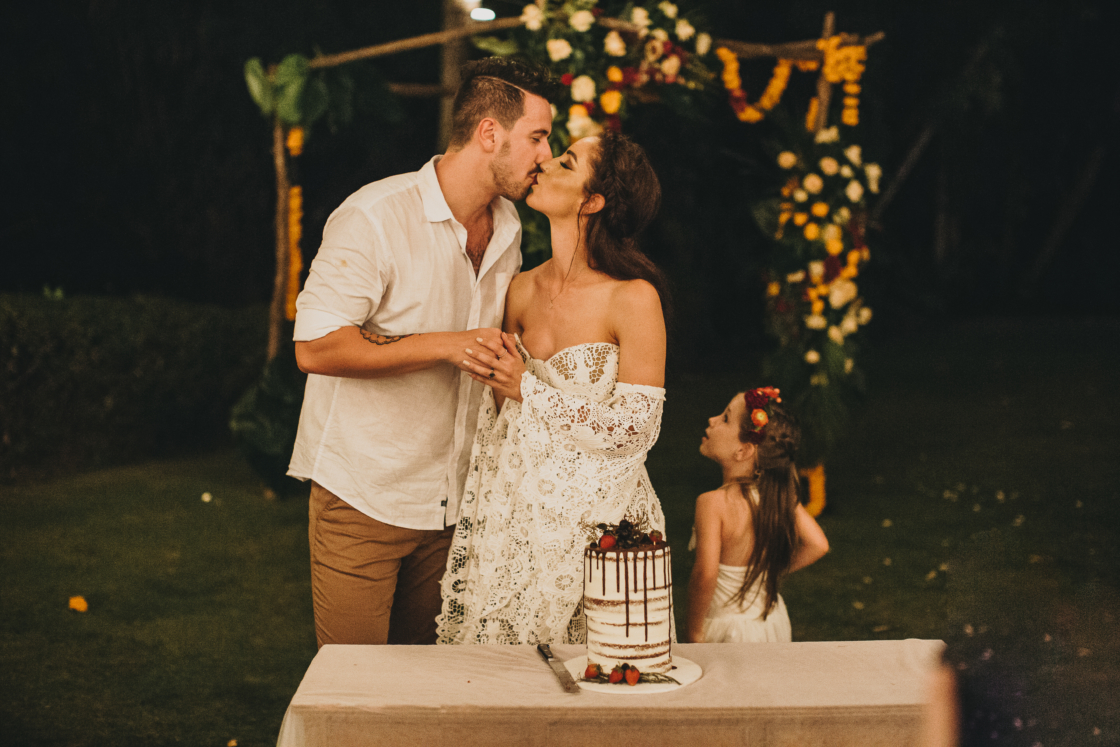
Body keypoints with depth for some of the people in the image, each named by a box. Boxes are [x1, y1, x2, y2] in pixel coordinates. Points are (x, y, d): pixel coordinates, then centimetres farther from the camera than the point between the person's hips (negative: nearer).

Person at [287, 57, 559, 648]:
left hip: (449, 504, 7)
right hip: (362, 501, -6)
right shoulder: (375, 217, -15)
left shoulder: (507, 228, 10)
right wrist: (445, 346, -24)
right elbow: (315, 348, -22)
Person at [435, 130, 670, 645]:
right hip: (516, 517, 5)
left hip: (594, 519, -5)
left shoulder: (634, 298, -13)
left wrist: (527, 390, -14)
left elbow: (636, 428, -15)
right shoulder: (523, 290, 4)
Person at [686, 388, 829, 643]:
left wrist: (694, 633, -19)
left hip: (730, 631, -6)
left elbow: (705, 575, -32)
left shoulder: (714, 503, -23)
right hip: (775, 623, 6)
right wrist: (771, 572, 8)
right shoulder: (780, 494, -6)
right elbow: (817, 545, -1)